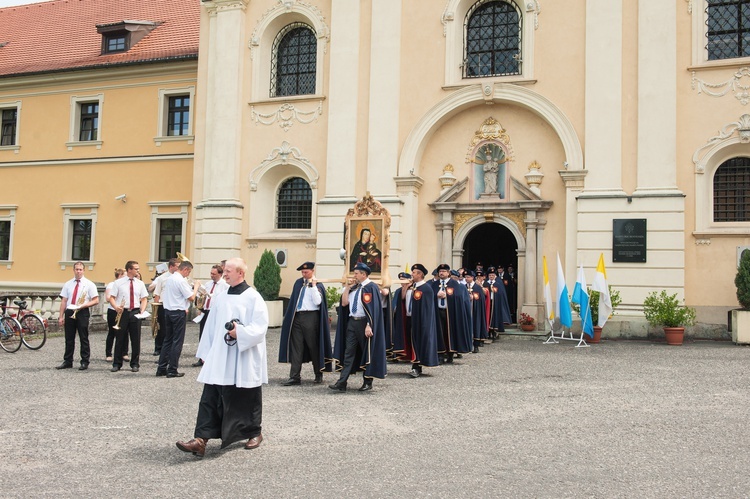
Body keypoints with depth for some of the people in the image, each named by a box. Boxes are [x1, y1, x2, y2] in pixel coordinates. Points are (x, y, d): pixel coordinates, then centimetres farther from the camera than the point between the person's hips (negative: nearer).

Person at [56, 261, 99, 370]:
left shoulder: (89, 284, 1)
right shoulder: (68, 284, 12)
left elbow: (96, 300, -2)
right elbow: (64, 301, 9)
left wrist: (83, 305, -16)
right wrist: (61, 316, 3)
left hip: (82, 313, -3)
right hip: (69, 312, 3)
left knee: (84, 339, 1)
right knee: (69, 339, 9)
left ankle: (84, 362, 8)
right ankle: (67, 361, 18)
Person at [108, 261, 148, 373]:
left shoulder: (140, 283, 8)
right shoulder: (118, 283, 0)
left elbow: (144, 299, 10)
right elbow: (112, 298, -1)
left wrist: (142, 310, -6)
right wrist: (116, 307, -20)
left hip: (135, 313, 2)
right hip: (122, 313, -2)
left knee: (136, 339, 5)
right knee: (120, 339, 4)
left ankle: (135, 364, 14)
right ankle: (117, 364, 14)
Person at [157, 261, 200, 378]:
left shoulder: (169, 279, 12)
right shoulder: (181, 280, -16)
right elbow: (191, 297, -17)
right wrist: (196, 286, -2)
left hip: (168, 311, 9)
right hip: (178, 313, -8)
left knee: (168, 340, 14)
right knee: (177, 341, -1)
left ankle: (161, 368, 15)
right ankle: (172, 370, 2)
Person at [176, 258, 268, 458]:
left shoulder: (253, 298, -8)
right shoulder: (220, 297, 9)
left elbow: (260, 328, -14)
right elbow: (211, 326, 14)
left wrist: (240, 332, -26)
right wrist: (205, 352, 14)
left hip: (244, 361, -5)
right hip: (219, 359, 5)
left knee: (248, 399, 9)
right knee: (210, 398, -3)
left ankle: (254, 433, 29)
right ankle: (201, 439, -3)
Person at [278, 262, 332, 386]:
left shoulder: (318, 285, -1)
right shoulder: (298, 283, 13)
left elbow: (317, 302, -16)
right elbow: (293, 300, 17)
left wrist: (313, 285, -16)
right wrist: (289, 317, 13)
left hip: (310, 317, -5)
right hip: (297, 317, 5)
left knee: (313, 347, 4)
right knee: (296, 347, 2)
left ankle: (318, 374, 19)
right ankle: (295, 377, 3)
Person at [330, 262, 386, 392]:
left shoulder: (371, 287, -10)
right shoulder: (354, 287, 13)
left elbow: (373, 309, -17)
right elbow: (344, 303, 10)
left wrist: (369, 326, -23)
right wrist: (347, 288, 3)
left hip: (364, 323, -7)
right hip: (352, 322, 7)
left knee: (367, 353, 4)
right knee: (348, 352, 1)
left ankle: (368, 383, 15)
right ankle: (342, 383, -2)